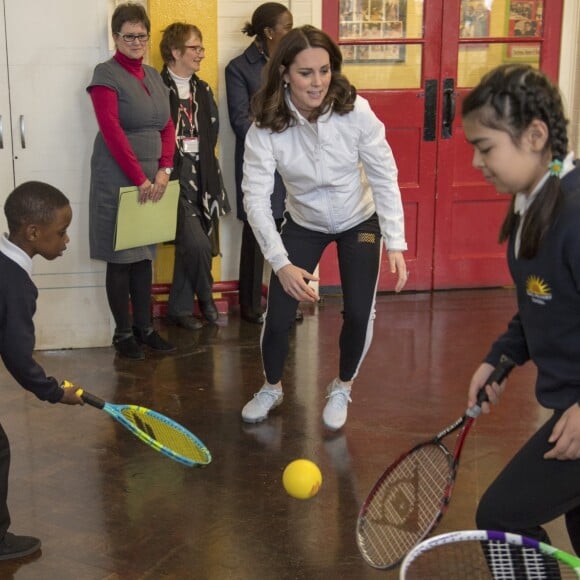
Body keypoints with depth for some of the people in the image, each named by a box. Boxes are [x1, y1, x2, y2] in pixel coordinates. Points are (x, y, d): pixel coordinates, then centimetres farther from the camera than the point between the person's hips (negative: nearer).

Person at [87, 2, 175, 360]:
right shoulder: (106, 75, -9)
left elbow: (167, 127, 10)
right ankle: (123, 333, 11)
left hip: (152, 178, 6)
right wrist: (139, 178, -18)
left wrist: (163, 170, -4)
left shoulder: (153, 76, 12)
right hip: (118, 179, -6)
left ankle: (145, 327, 20)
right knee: (120, 257, 2)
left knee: (144, 254, 12)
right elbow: (111, 131, -17)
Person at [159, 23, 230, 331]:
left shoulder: (203, 90, 13)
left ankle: (179, 309, 19)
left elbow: (212, 134, 12)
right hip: (173, 177, -6)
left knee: (187, 246, 8)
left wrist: (203, 165, 0)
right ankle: (205, 298, 9)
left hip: (200, 177, 6)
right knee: (197, 243, -15)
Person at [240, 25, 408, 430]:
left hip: (359, 222, 0)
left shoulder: (356, 112, -27)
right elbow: (256, 197, -28)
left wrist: (396, 244, -26)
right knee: (278, 316, -4)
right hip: (304, 223, 0)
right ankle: (272, 388, 27)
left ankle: (342, 389, 24)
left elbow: (384, 178, -20)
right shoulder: (266, 127, -27)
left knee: (359, 313, -6)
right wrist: (281, 264, -37)